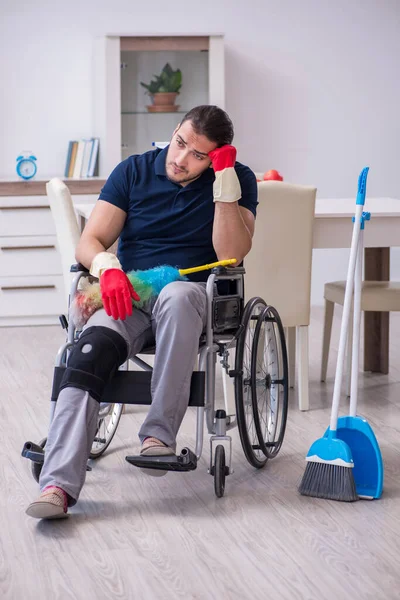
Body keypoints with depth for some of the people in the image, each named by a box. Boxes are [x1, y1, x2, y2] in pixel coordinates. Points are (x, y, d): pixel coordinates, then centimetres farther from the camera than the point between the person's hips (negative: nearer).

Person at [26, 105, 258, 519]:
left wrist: (225, 182, -17)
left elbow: (231, 255, -11)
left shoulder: (237, 180, 2)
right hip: (127, 296, 2)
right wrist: (107, 266, -22)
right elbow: (89, 242, 1)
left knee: (175, 296, -40)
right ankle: (58, 485, -42)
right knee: (89, 352, -31)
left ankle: (159, 434, -35)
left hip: (192, 298, -1)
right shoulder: (133, 171, 6)